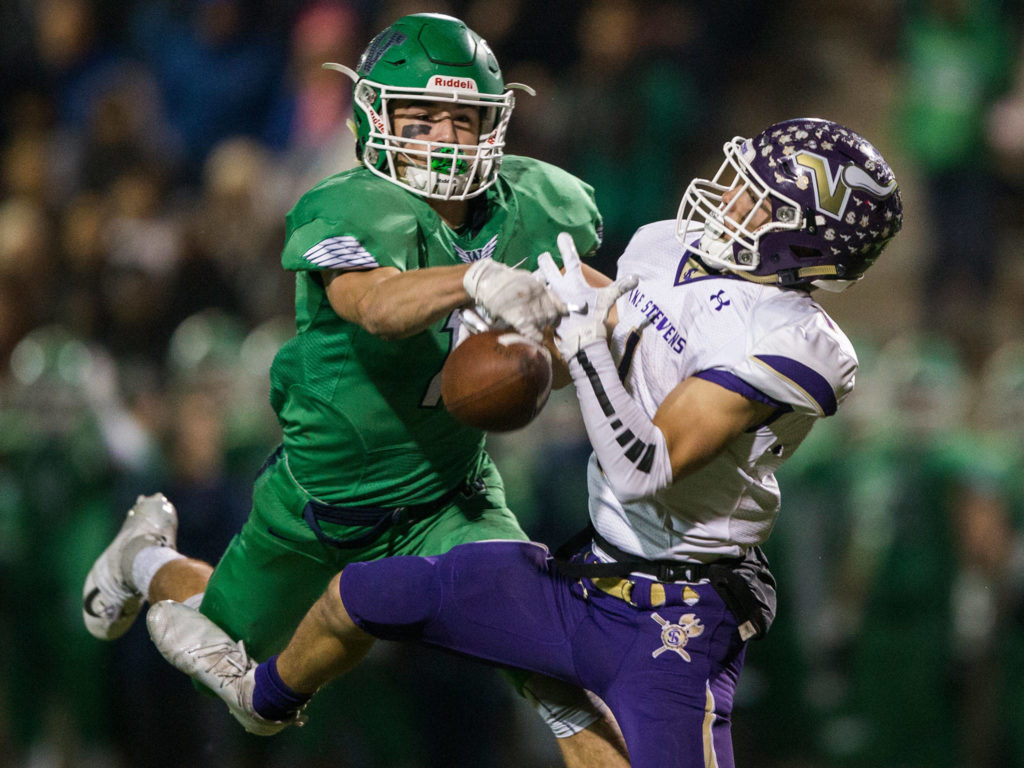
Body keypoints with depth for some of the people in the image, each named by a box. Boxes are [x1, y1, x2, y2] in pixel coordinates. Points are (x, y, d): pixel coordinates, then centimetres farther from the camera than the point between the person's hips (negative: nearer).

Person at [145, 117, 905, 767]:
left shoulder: (785, 342, -24)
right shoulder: (666, 251, 1)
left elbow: (643, 473, -28)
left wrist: (586, 338, -26)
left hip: (673, 625, -8)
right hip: (583, 581, 8)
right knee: (359, 597, 13)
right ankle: (270, 696, 46)